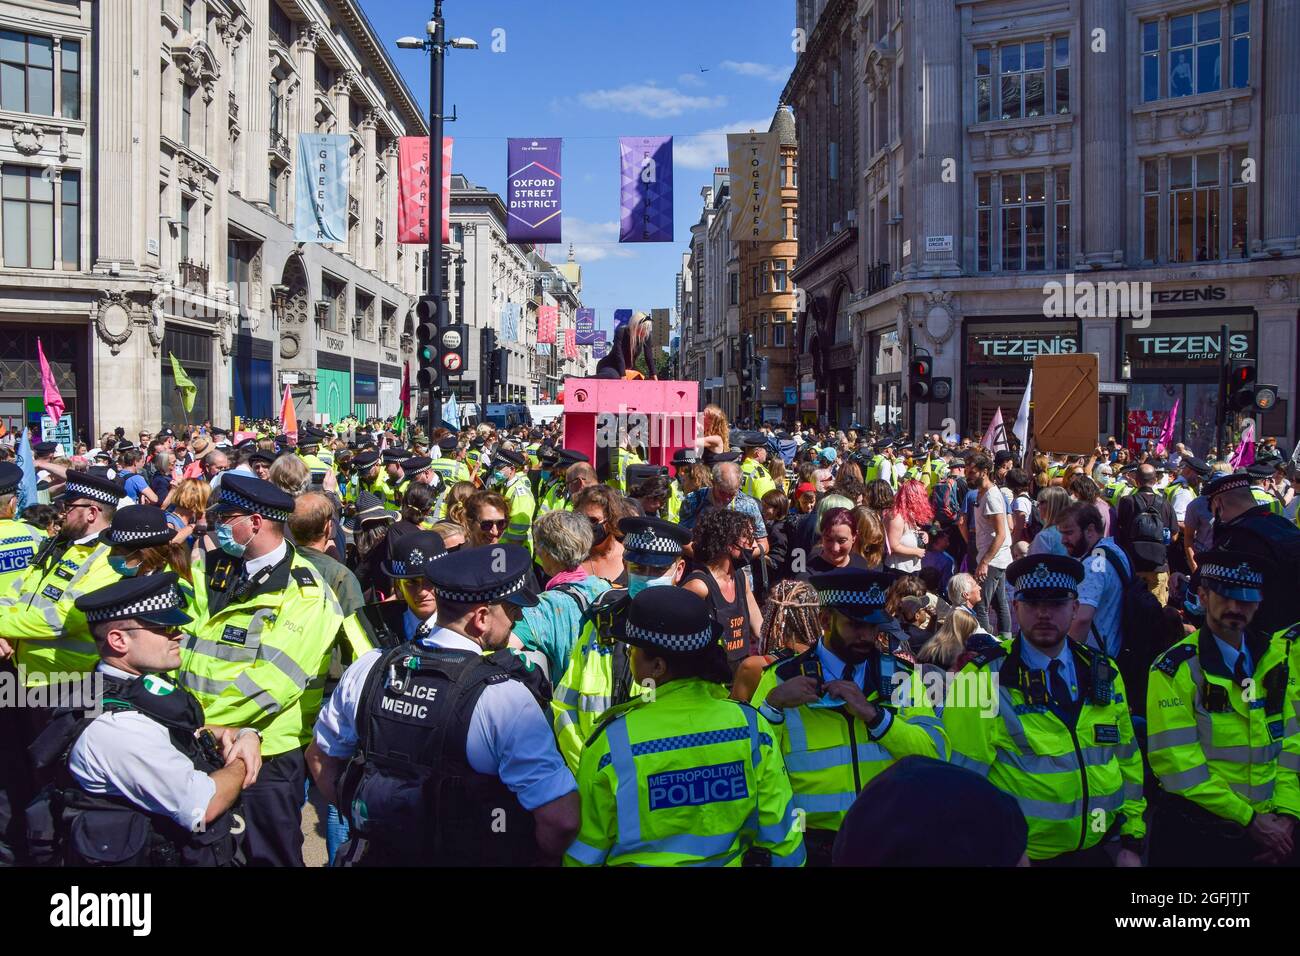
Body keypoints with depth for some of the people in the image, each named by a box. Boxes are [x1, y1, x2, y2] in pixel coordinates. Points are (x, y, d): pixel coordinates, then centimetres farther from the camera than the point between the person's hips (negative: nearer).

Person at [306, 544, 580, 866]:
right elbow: (561, 818, -27)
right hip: (471, 857, -4)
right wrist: (537, 858, -7)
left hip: (376, 852, 4)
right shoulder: (504, 698, -24)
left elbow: (320, 757, 7)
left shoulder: (368, 669, -8)